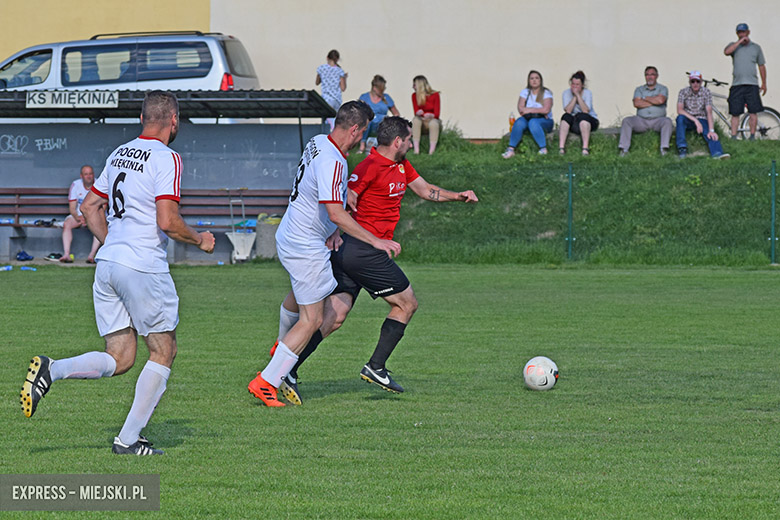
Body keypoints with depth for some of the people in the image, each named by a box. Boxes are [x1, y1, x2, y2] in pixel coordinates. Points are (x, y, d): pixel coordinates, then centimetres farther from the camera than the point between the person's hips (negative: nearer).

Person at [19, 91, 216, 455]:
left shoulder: (119, 154, 14)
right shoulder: (167, 159, -10)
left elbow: (89, 207, 20)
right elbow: (167, 222, -17)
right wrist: (200, 241, 0)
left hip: (108, 262, 7)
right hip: (144, 268, -7)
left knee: (119, 359, 9)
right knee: (163, 352, 7)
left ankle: (50, 370, -12)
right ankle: (129, 439, 4)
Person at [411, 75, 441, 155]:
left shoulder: (435, 95, -9)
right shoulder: (414, 96, -1)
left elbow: (437, 114, -13)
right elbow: (416, 112, -9)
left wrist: (431, 115, -35)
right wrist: (419, 113, -33)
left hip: (433, 119, -2)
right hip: (422, 122, 2)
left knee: (433, 123, -36)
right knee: (416, 120, -31)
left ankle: (431, 151, -43)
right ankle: (416, 149, -40)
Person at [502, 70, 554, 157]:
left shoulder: (546, 93, -1)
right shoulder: (525, 92, 10)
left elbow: (546, 110, -16)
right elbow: (520, 108, -4)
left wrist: (529, 110, -11)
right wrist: (538, 110, -13)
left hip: (545, 122, -3)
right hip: (528, 119, 3)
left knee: (533, 122, -37)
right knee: (519, 122, -30)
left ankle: (543, 149, -36)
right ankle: (510, 149, -35)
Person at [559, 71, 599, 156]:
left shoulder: (587, 93, -9)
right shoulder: (566, 93, -4)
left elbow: (586, 111, -25)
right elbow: (568, 111, -17)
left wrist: (578, 95, -26)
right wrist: (574, 97, -22)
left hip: (590, 121, -2)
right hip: (573, 124, 2)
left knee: (581, 116, -33)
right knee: (566, 116, -28)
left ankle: (585, 148, -43)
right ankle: (561, 148, -38)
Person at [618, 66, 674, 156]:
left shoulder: (662, 89, 9)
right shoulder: (639, 89, 14)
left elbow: (660, 100, -14)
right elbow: (636, 103, -5)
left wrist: (645, 98, -2)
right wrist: (654, 102, -6)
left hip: (658, 120, -2)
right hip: (641, 120, 2)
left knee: (667, 121, -33)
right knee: (626, 121, -22)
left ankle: (664, 148, -41)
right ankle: (623, 148, -31)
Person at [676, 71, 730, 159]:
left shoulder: (706, 92, -5)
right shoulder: (683, 92, -5)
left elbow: (709, 112, -15)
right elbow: (679, 110, -17)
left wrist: (711, 130, -28)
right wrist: (696, 120, -27)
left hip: (701, 120, 0)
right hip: (688, 121, 0)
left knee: (711, 135, -32)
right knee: (680, 118, -35)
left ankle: (717, 153, -60)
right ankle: (682, 148, -35)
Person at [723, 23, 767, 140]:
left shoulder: (756, 47, 14)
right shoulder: (734, 46, 11)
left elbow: (761, 66, 18)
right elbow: (727, 51, -13)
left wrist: (764, 83, 14)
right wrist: (740, 41, -13)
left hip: (752, 84, 0)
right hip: (737, 85, 0)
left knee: (753, 112, -5)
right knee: (735, 113, -1)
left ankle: (752, 136, 2)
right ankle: (733, 137, 2)